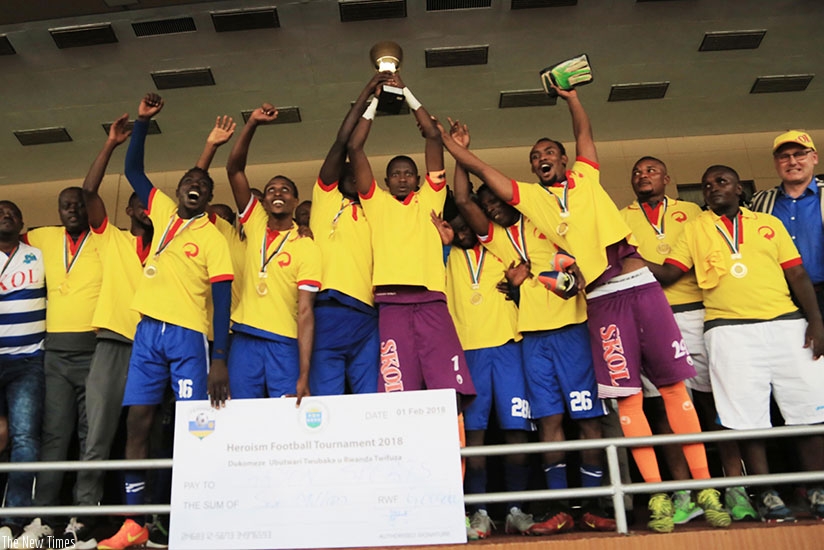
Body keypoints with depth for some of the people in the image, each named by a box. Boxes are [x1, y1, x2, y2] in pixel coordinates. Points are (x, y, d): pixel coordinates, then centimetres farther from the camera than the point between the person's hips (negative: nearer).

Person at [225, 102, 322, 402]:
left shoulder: (308, 248, -1)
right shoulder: (254, 225, 9)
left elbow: (305, 312, -7)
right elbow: (234, 169, 2)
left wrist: (303, 376, -14)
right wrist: (252, 123, -10)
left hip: (285, 344, -2)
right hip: (244, 338, 3)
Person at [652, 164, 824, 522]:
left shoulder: (769, 223, 15)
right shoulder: (695, 229, 12)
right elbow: (669, 273, 2)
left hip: (786, 324, 2)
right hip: (730, 331, -1)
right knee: (747, 417, 0)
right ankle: (767, 494, 13)